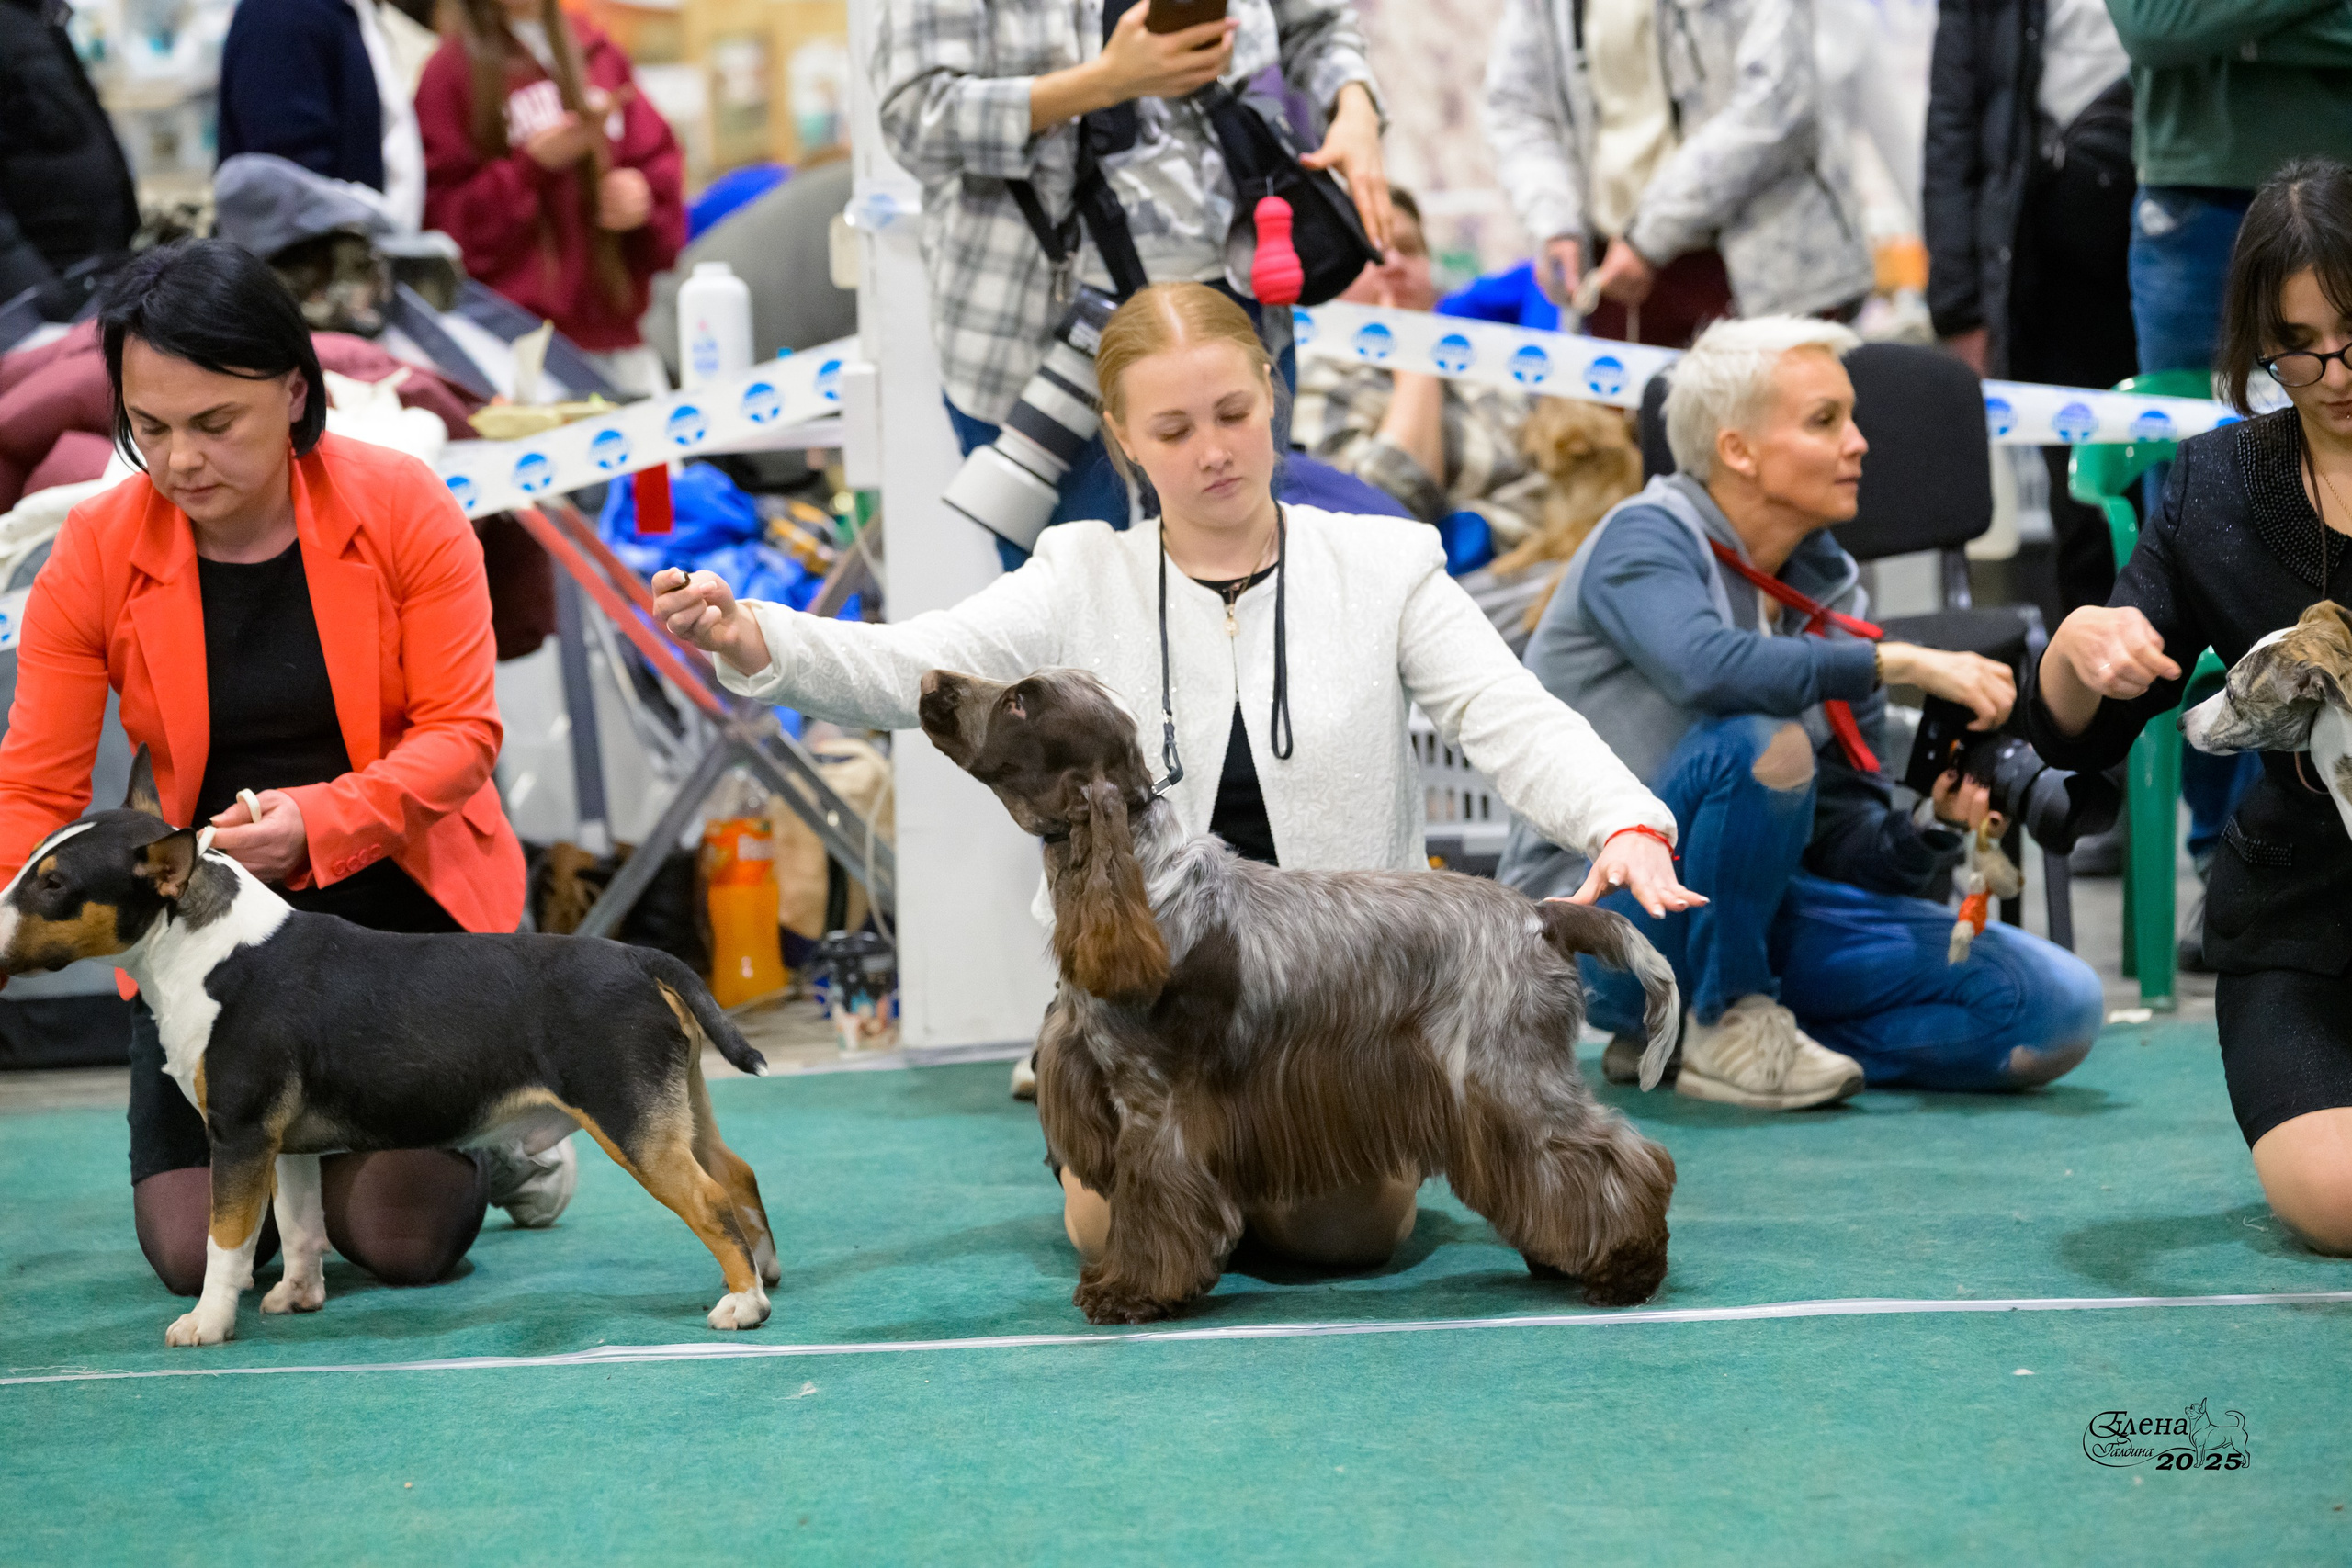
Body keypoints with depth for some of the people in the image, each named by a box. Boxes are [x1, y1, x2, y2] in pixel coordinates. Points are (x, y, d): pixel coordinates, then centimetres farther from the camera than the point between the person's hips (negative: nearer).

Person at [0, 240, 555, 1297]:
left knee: (403, 1241, -9)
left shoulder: (402, 507, -13)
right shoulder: (94, 553, -9)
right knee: (194, 1252, -7)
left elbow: (460, 735, -13)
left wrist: (314, 823, -30)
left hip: (402, 901, -2)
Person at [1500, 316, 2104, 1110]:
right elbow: (1703, 667, -35)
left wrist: (1933, 825, -15)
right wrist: (1900, 662, -31)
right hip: (1597, 916, -7)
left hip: (1755, 905, 7)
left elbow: (1850, 846, 6)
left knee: (2057, 1007, -8)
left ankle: (1687, 1031, -1)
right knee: (1761, 745, -36)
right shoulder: (1647, 537, -11)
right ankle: (1725, 1023, -13)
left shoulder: (1829, 589, 7)